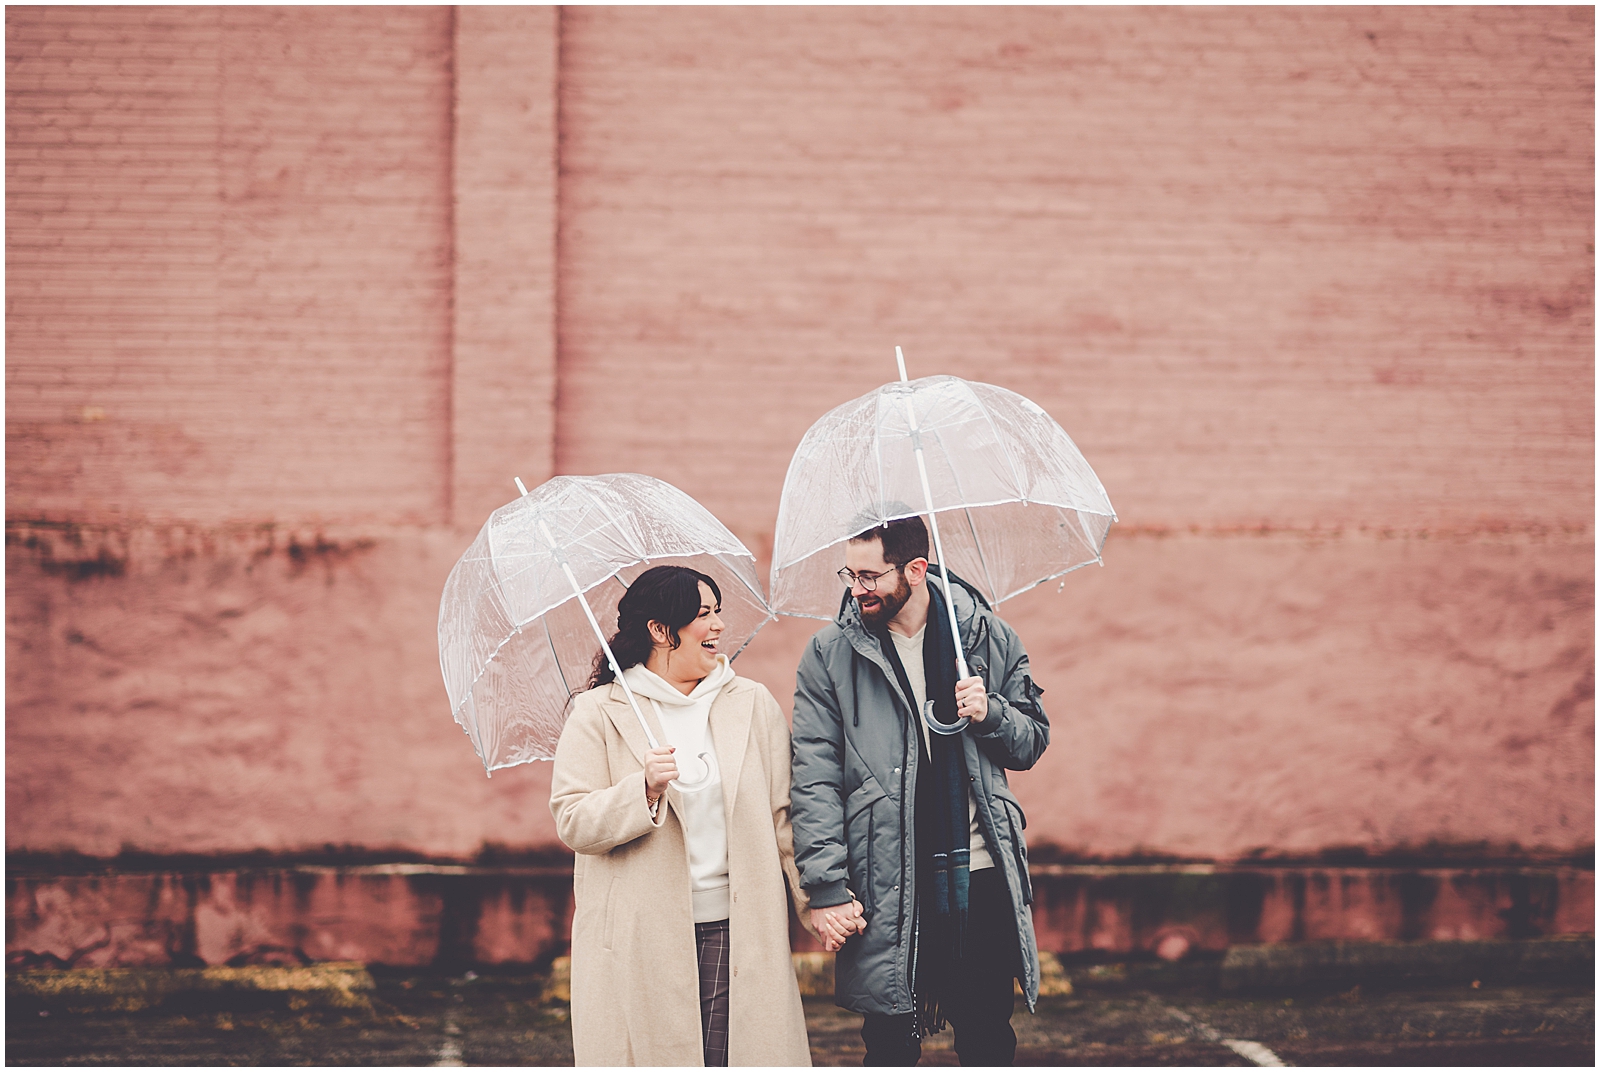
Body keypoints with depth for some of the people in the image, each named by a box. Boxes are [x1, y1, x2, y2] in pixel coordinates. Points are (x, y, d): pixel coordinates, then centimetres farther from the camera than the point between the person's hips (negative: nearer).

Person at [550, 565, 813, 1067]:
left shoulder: (754, 704, 12)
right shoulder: (597, 714, 1)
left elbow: (784, 814, 12)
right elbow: (572, 822, -5)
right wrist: (645, 789, -21)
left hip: (733, 931, 3)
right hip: (641, 941, -3)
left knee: (732, 1057, -3)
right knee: (655, 1053, -4)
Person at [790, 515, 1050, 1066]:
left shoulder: (989, 637, 5)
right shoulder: (830, 654, 1)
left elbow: (1032, 742, 14)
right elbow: (813, 779, -3)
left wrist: (989, 714, -9)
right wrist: (826, 889, -10)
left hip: (980, 876, 1)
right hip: (887, 888, -1)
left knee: (988, 1041, 7)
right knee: (891, 1044, 3)